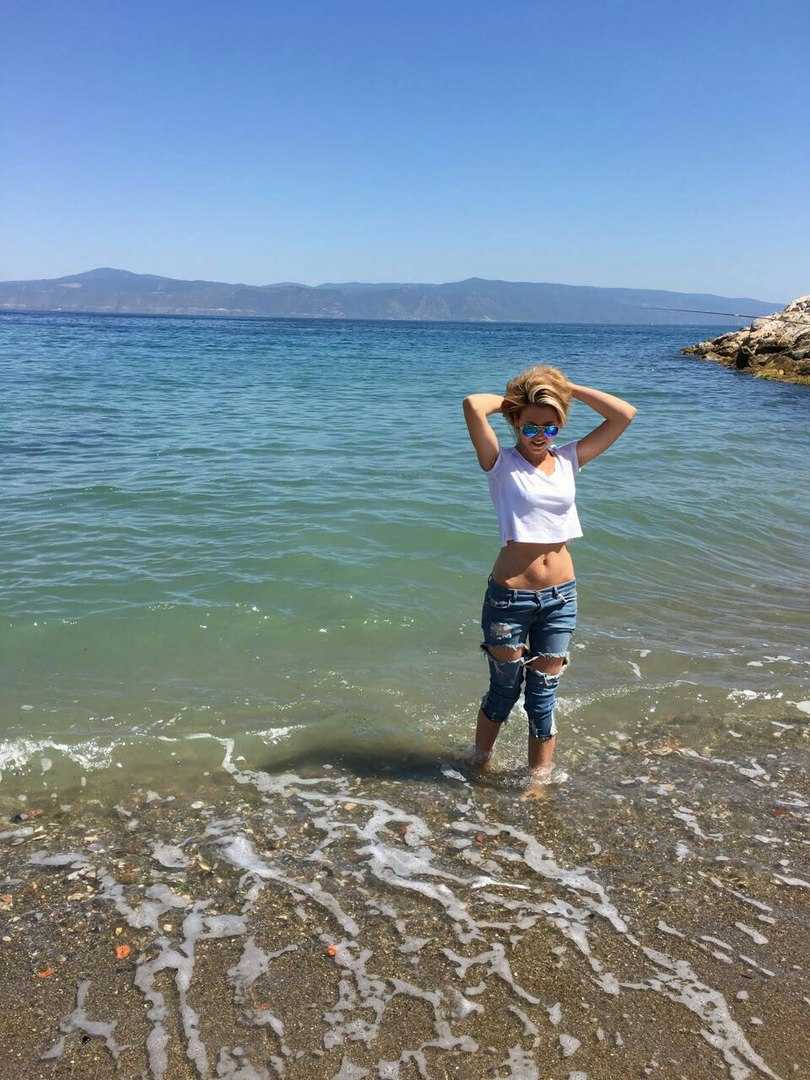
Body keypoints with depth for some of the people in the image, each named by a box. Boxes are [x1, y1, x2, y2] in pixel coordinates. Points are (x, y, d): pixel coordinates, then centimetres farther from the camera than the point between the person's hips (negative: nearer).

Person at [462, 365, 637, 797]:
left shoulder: (568, 460, 5)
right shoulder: (502, 463, -7)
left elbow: (624, 414, 1)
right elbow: (474, 405, -24)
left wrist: (568, 388, 1)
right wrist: (510, 399, -5)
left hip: (561, 597, 3)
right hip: (510, 597, -3)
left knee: (542, 697, 11)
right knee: (503, 691, 13)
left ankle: (537, 784, 26)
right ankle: (480, 765, 38)